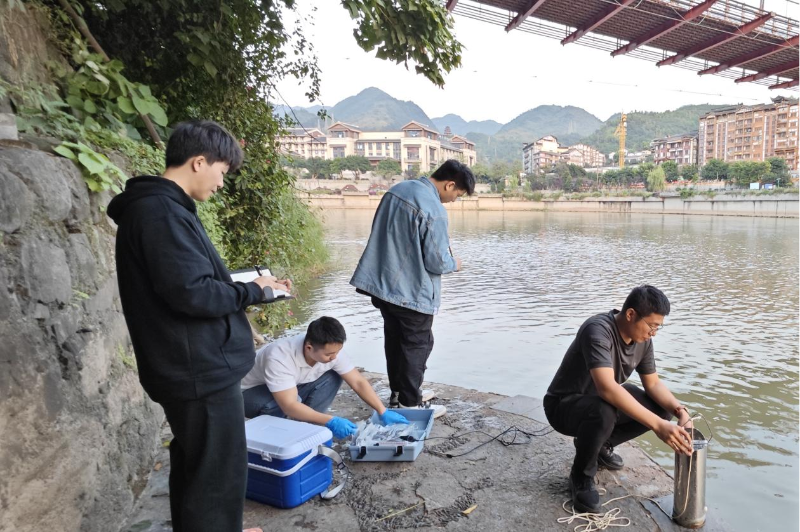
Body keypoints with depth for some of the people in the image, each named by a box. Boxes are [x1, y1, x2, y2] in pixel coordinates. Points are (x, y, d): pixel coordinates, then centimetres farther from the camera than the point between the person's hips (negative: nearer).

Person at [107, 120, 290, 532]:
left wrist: (251, 285, 9)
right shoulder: (162, 212, -20)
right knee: (219, 473, 2)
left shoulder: (159, 206, 13)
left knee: (194, 466, 24)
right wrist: (253, 292, -12)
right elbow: (191, 292, -26)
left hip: (192, 367, 11)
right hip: (202, 369, -11)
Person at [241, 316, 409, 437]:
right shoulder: (280, 357, -40)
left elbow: (358, 382, -15)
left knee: (332, 378, -16)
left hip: (293, 387, 6)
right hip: (253, 393, -6)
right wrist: (330, 421, -43)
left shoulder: (331, 350, -22)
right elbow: (289, 406, -41)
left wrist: (383, 412, -21)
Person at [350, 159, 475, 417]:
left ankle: (399, 394, 34)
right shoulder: (434, 210, -21)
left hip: (382, 283, 8)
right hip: (412, 292, -8)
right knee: (417, 346, 7)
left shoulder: (398, 188, 5)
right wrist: (454, 264, 3)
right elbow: (436, 261, -19)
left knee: (395, 342, 19)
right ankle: (410, 405, 16)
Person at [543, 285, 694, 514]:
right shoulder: (598, 331, -34)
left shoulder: (642, 339, -7)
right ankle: (582, 477, -10)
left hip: (600, 400, 8)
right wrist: (658, 425, -47)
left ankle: (601, 444, 14)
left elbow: (653, 384, 0)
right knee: (603, 413, -39)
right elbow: (607, 388, -45)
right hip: (563, 406, -8)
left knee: (661, 408, -6)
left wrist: (679, 410, -20)